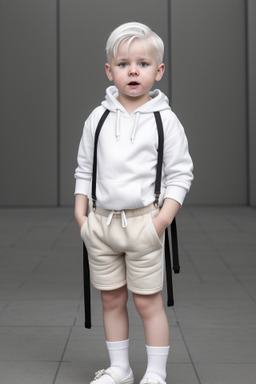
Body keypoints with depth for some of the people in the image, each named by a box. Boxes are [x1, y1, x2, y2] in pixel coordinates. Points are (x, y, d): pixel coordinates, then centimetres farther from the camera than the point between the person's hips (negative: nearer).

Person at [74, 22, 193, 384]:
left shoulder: (165, 119, -3)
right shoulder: (98, 118, 5)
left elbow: (180, 174, -3)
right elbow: (84, 169, 12)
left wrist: (163, 218, -12)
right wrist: (80, 212, 3)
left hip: (143, 221, -3)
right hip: (101, 221, 4)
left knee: (148, 301, 2)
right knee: (111, 300, 12)